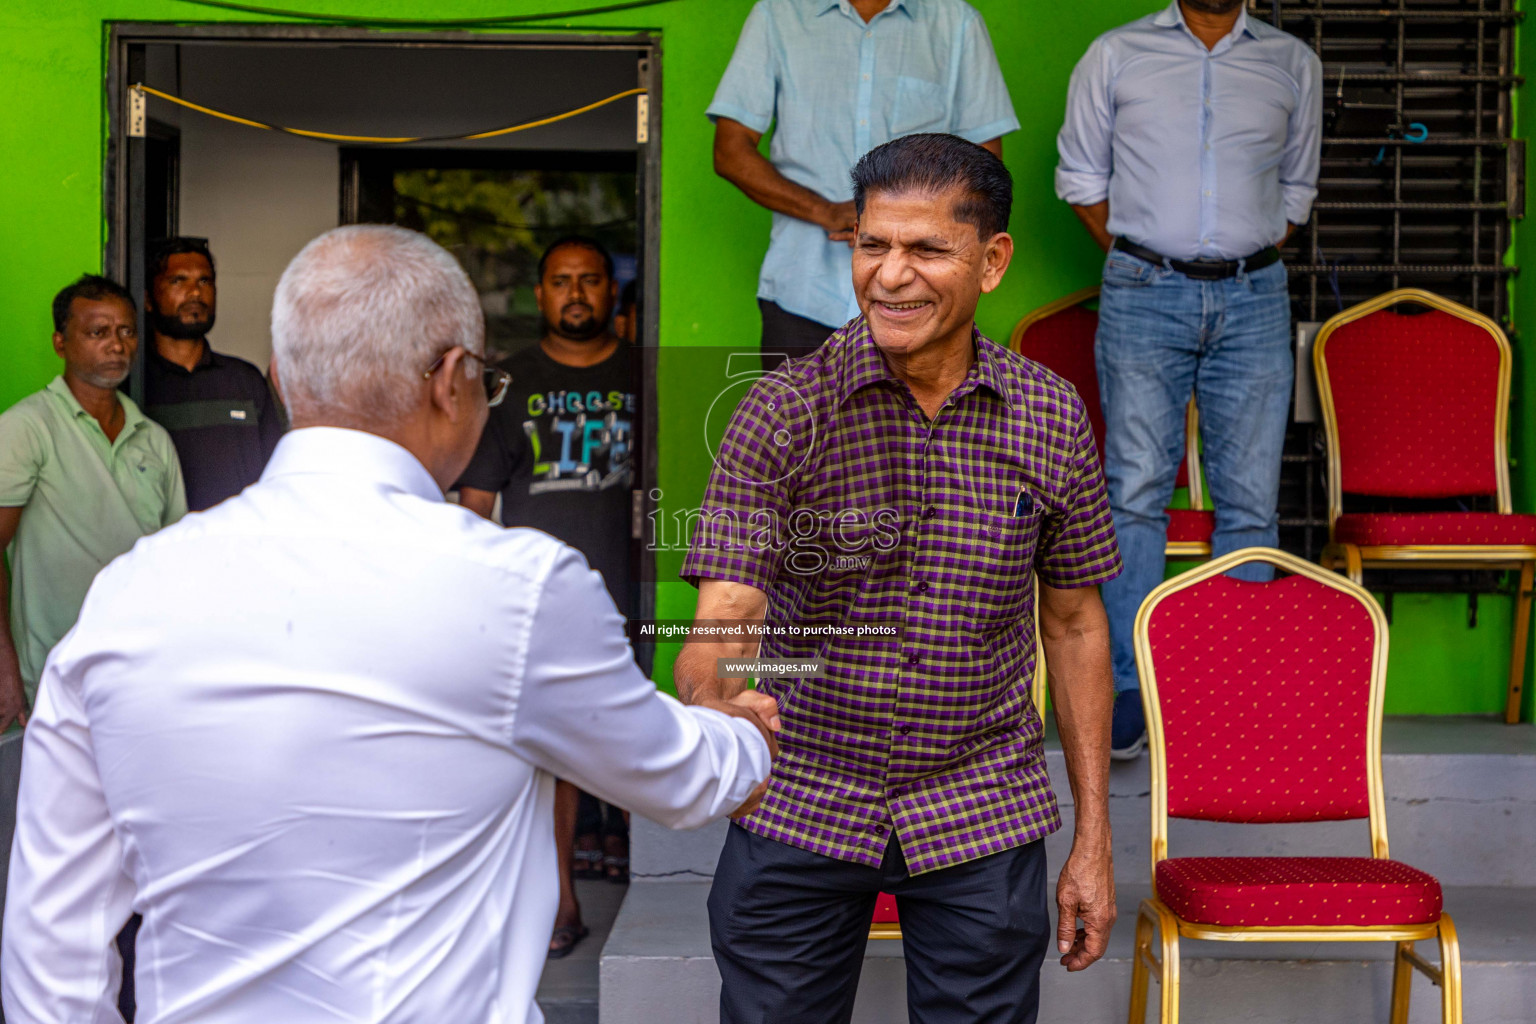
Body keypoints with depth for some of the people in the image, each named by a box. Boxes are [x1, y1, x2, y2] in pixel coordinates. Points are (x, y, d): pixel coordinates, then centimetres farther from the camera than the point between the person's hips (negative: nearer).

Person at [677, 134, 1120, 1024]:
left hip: (979, 816, 1)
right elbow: (725, 616, -18)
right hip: (798, 812, -1)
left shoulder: (1052, 419, -2)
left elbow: (1075, 625, 6)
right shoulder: (781, 413, -10)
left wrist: (1094, 837, 6)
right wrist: (711, 701, -42)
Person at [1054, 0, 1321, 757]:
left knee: (1250, 497, 1)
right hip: (1144, 295, -1)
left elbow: (1297, 186, 19)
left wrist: (1252, 264, 8)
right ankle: (1131, 685, 1)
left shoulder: (1293, 64, 12)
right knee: (1136, 489, -5)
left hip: (1253, 300, 2)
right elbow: (1080, 175, 12)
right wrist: (1134, 262, 5)